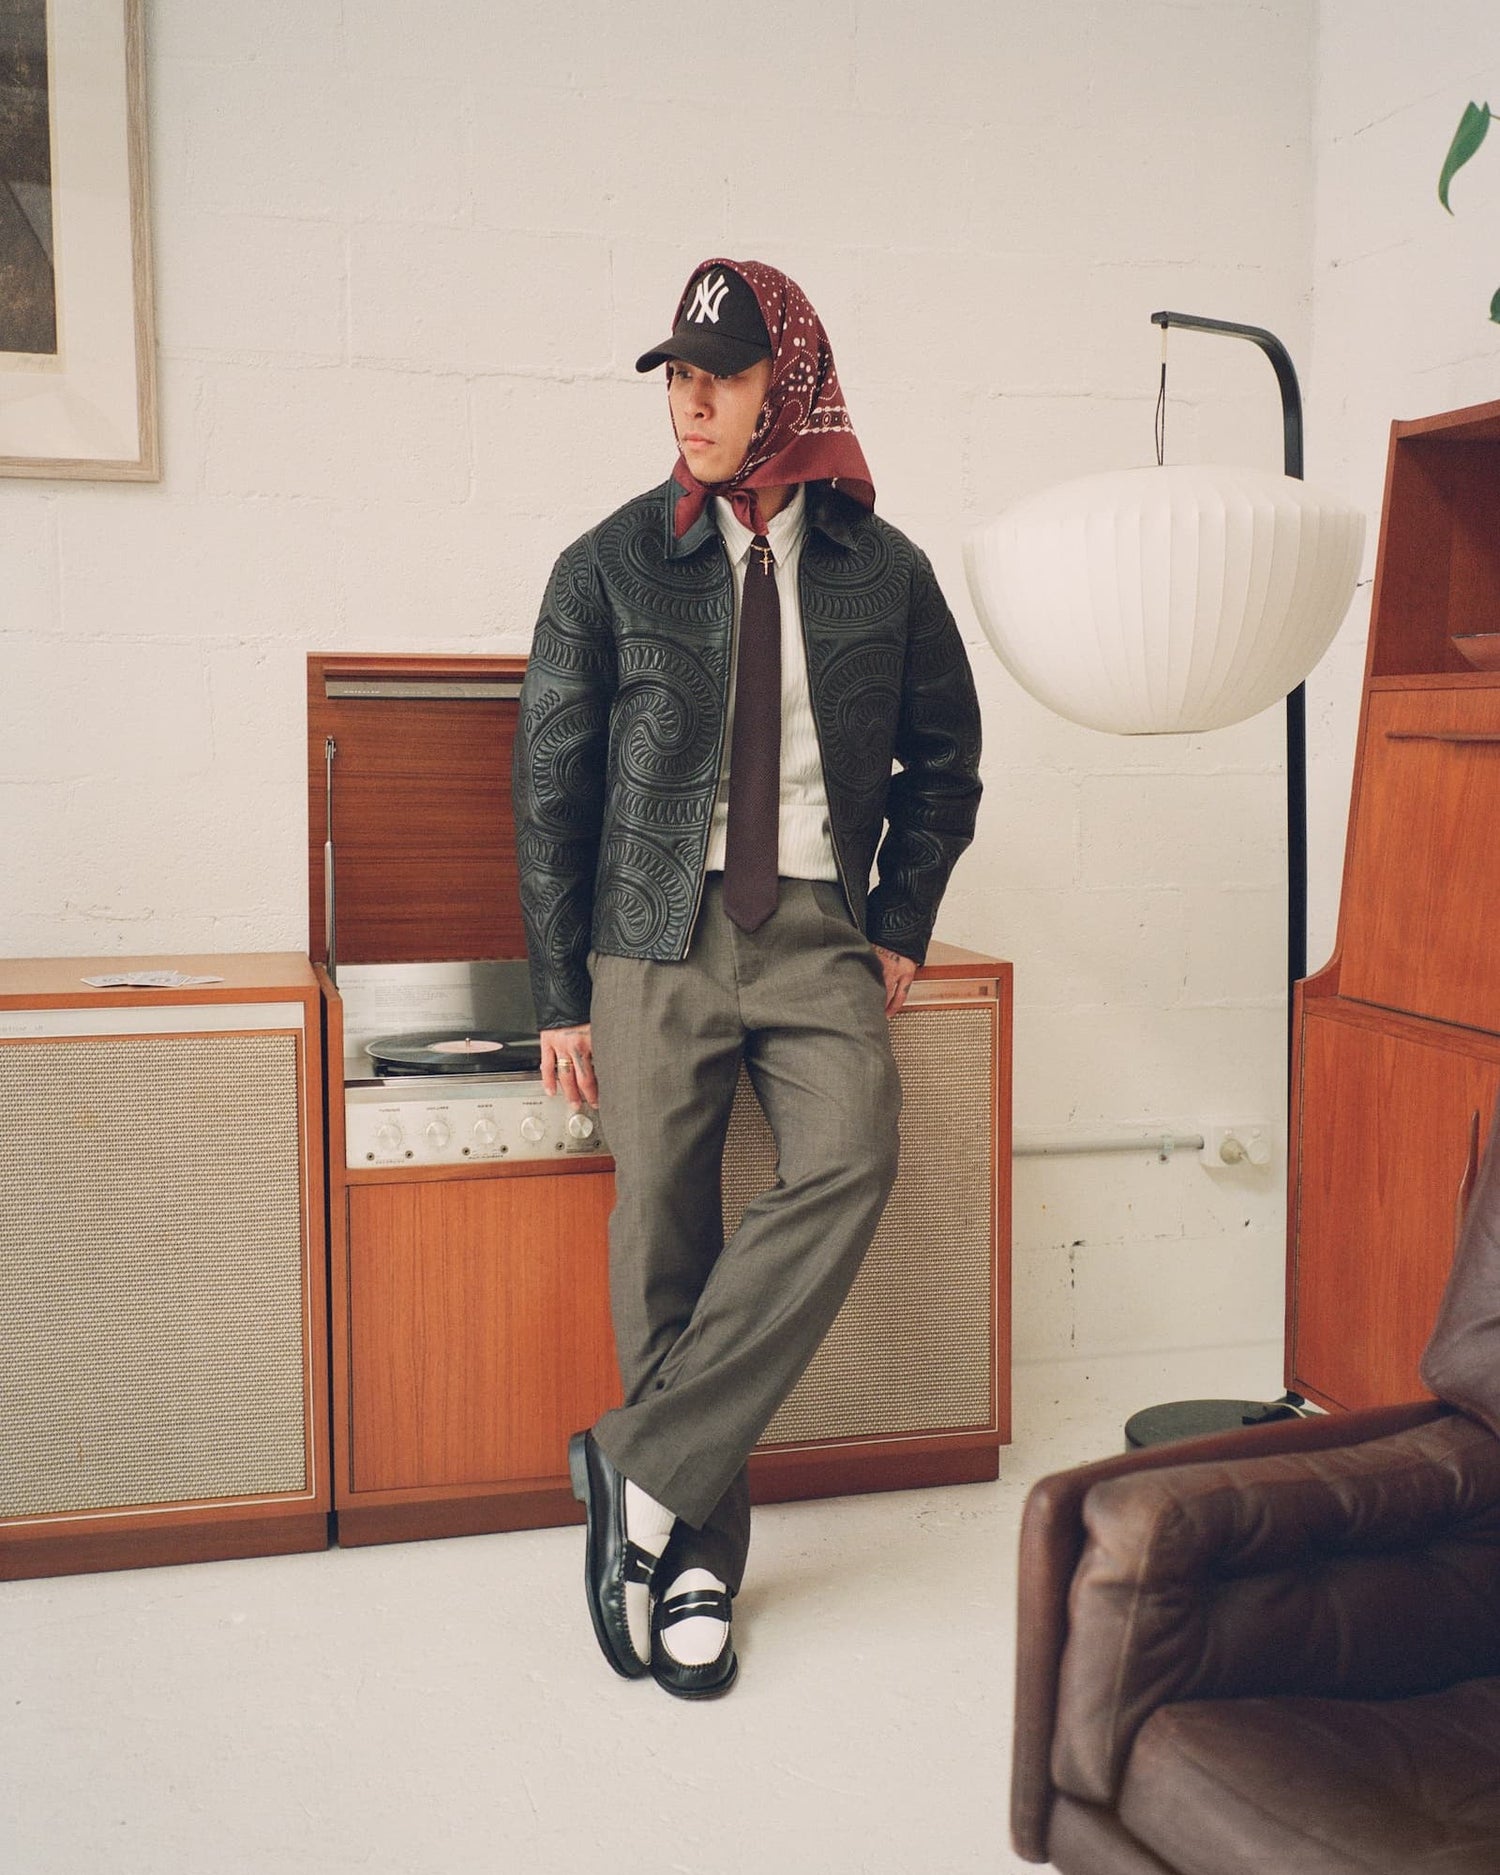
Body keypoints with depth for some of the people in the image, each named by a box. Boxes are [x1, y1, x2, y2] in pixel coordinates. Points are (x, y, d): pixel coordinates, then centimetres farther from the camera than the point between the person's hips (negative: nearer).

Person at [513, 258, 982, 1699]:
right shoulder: (610, 567, 3)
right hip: (658, 934, -1)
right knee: (663, 1238, -3)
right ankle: (694, 1556, 11)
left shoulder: (881, 569, 7)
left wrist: (899, 927, 8)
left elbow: (943, 754, 18)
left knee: (847, 1166, -23)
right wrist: (559, 997, 1)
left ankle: (643, 1470, -14)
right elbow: (551, 784, 4)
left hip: (816, 931, 1)